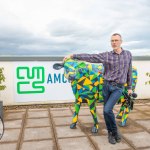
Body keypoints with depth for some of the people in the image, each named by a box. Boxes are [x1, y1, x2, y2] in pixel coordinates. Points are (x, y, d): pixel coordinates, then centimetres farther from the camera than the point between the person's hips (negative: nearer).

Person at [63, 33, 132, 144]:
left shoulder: (128, 54, 2)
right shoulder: (106, 55, -4)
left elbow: (129, 71, 10)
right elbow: (89, 57, -10)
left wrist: (129, 87, 12)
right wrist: (73, 55, -18)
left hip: (118, 88, -1)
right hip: (107, 86, 2)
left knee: (107, 110, -16)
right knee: (107, 111, 7)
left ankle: (115, 131, 8)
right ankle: (111, 133, 28)